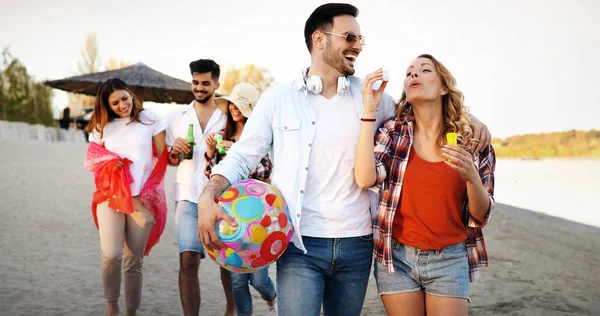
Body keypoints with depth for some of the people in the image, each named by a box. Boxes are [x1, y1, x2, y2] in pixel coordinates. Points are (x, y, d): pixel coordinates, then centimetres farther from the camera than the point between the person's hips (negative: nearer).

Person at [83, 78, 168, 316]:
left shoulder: (150, 120, 3)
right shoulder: (102, 126, 9)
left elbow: (161, 158, 1)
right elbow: (91, 159, 10)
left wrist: (147, 193, -8)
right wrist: (111, 163, -9)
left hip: (143, 199, -1)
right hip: (110, 196, 1)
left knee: (134, 261, 3)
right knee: (111, 255, -14)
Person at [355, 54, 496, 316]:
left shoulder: (473, 141, -1)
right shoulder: (394, 132, 0)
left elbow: (480, 217, 0)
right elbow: (365, 179, -18)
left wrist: (471, 176, -20)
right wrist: (369, 111, -16)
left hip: (449, 261, 0)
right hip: (396, 257, 0)